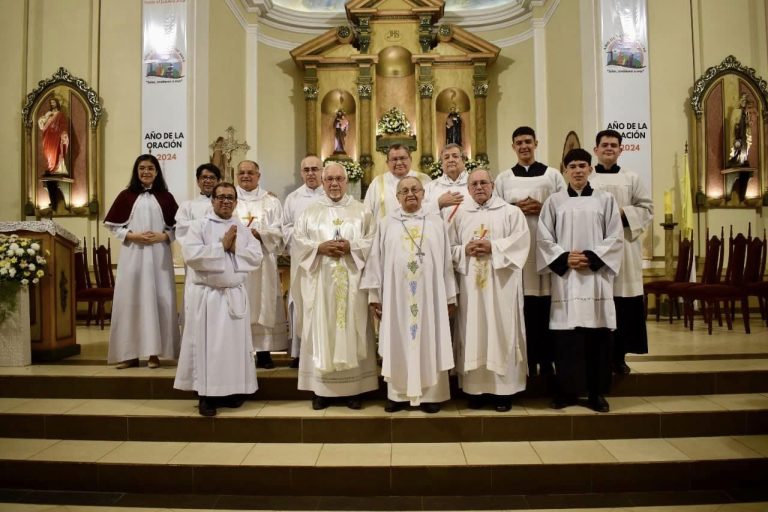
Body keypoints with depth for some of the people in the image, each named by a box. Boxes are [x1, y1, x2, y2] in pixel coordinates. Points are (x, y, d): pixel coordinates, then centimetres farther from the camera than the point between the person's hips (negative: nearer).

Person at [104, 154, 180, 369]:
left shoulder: (165, 197, 7)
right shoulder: (126, 196, 7)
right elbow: (113, 225, 6)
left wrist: (163, 236, -9)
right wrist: (132, 235, -8)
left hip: (158, 255, 0)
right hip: (132, 254, 0)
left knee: (158, 299, -1)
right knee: (130, 299, 1)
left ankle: (154, 352, 7)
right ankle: (129, 353, 8)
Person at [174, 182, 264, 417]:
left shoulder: (243, 228, 11)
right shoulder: (199, 225, -2)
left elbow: (256, 256, 2)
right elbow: (191, 254, -16)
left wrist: (235, 248, -12)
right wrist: (222, 246, -13)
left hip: (236, 295, 4)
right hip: (207, 295, -4)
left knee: (235, 343, 8)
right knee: (207, 343, -1)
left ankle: (231, 390, 20)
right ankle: (206, 395, 8)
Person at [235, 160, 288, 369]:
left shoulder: (271, 201, 11)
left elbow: (279, 231, 2)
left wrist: (259, 234, -14)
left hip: (262, 262, 0)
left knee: (263, 305, 0)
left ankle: (264, 351, 5)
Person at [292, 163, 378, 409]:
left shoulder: (362, 211, 8)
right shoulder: (311, 211, 11)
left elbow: (373, 242, 1)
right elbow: (298, 241, 4)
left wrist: (351, 247, -14)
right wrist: (319, 248, -12)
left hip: (351, 281, -1)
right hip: (319, 281, 1)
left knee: (351, 329, 1)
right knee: (320, 330, 2)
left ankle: (354, 387, 10)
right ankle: (320, 388, 10)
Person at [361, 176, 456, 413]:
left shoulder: (436, 222, 8)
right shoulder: (386, 223, 6)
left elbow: (446, 261, 7)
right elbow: (376, 260, 5)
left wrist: (450, 297, 4)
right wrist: (374, 295, 0)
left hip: (429, 295, 0)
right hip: (396, 296, 0)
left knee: (429, 343, 4)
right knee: (398, 344, 6)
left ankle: (430, 394, 14)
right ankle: (398, 393, 16)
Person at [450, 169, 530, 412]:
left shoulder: (511, 212, 6)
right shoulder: (460, 216, 14)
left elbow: (521, 242, -6)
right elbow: (449, 248, 10)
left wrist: (492, 247, -15)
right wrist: (465, 251, -10)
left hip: (501, 286, -2)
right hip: (471, 285, 3)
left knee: (501, 333, -2)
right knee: (473, 333, 3)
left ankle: (503, 389, 7)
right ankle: (476, 388, 12)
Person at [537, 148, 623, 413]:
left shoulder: (605, 200, 8)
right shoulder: (554, 201, 8)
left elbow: (615, 238, 2)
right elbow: (544, 239, 3)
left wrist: (591, 257, -10)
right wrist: (564, 258, -11)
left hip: (596, 276, 0)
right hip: (565, 277, 0)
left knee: (598, 335, 2)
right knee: (566, 336, 0)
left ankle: (597, 393, 13)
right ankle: (566, 391, 12)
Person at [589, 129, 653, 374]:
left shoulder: (632, 178, 12)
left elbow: (647, 208, 7)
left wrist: (623, 213, -8)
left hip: (624, 246, 2)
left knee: (624, 304, 1)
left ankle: (619, 355, 12)